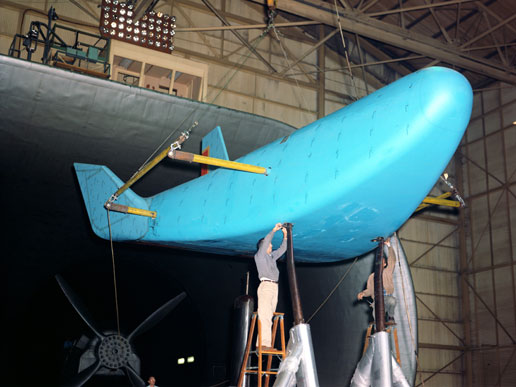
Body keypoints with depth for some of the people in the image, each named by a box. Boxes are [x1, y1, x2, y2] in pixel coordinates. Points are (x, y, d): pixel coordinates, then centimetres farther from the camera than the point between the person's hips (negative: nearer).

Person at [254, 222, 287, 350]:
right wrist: (274, 230, -5)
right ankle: (264, 343, -21)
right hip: (266, 286, -8)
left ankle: (260, 343, -1)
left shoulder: (272, 256, 26)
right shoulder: (259, 255, 6)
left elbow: (282, 249, 30)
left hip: (275, 287, 8)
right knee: (264, 315, -15)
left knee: (269, 316, 0)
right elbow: (265, 241, -7)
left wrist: (285, 235, 20)